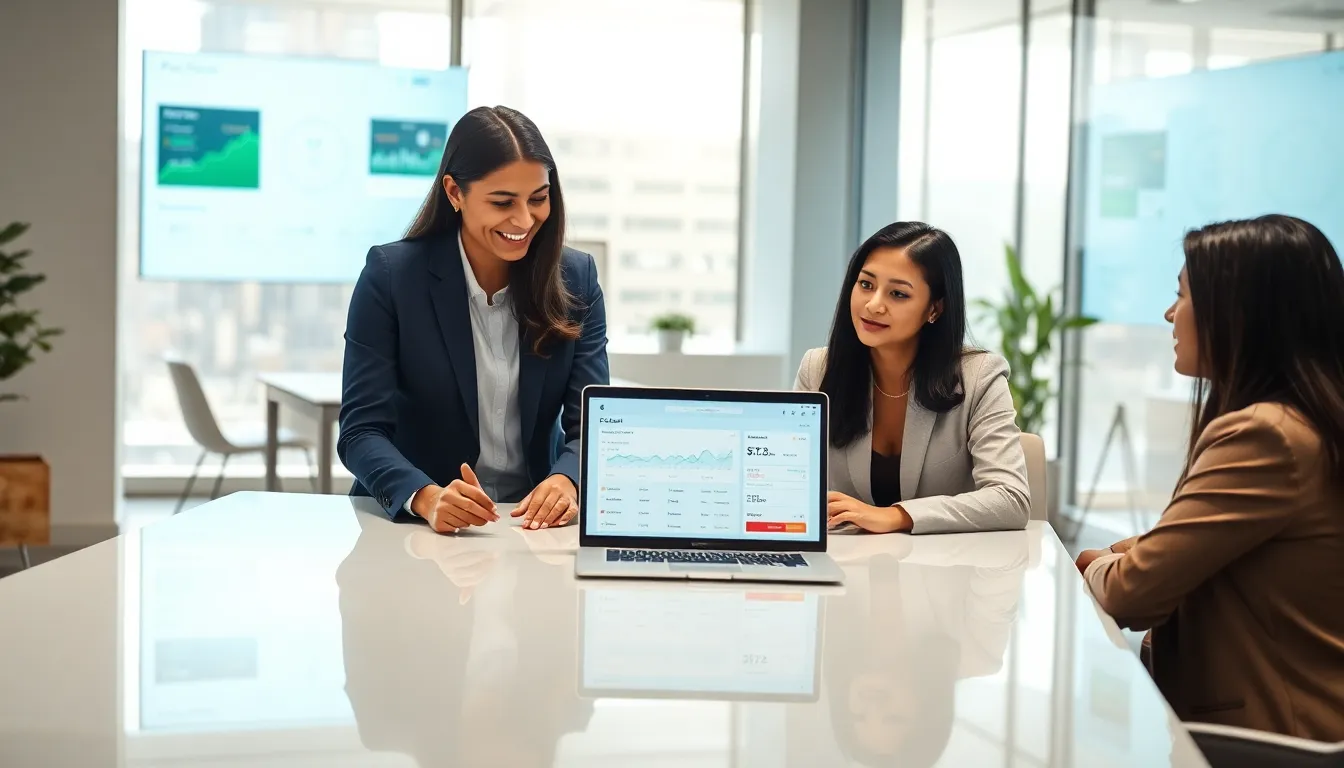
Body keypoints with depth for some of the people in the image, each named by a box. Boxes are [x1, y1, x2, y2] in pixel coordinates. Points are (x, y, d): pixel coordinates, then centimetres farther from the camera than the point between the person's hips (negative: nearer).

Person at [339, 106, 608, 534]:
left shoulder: (576, 278, 2)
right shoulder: (390, 276, -7)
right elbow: (362, 430, -11)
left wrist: (567, 480, -26)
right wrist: (426, 498, -31)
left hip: (537, 525, 1)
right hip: (413, 528, -1)